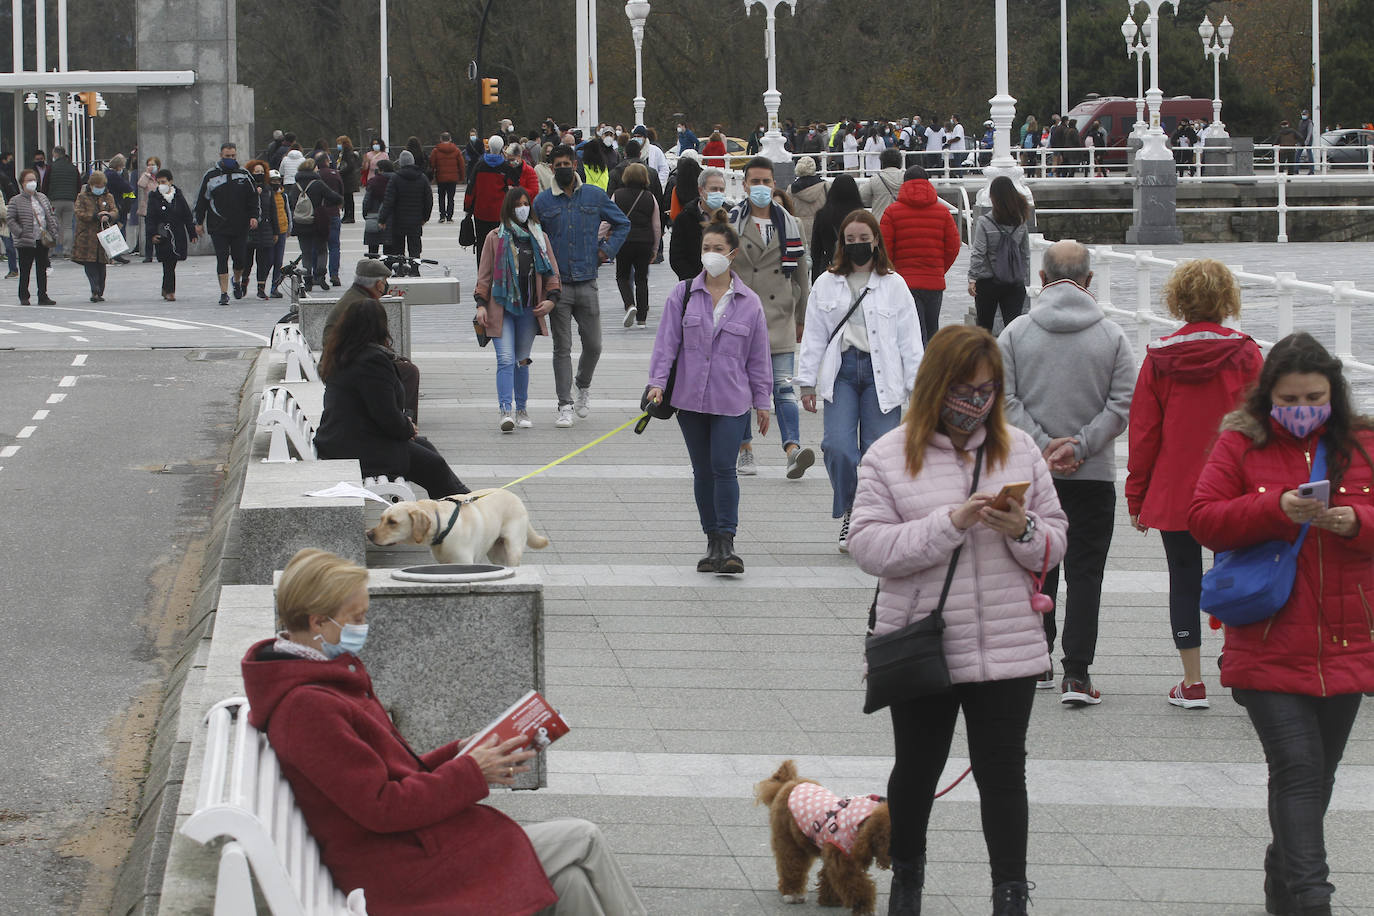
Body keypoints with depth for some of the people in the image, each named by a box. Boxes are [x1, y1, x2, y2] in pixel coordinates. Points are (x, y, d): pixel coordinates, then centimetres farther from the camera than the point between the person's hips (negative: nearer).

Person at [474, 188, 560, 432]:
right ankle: (506, 411, -20)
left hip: (529, 310, 2)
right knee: (505, 360, -13)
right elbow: (484, 275, 6)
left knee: (522, 361, 9)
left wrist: (551, 299, -2)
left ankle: (522, 410, 19)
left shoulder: (539, 238, 12)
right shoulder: (495, 238, 5)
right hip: (501, 308, -2)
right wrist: (481, 304, -3)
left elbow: (552, 272, 12)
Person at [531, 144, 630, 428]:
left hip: (587, 284, 1)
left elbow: (622, 223, 16)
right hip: (557, 285, -1)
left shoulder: (595, 196, 4)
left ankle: (583, 386, 32)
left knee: (593, 345, 4)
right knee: (562, 348, -1)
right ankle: (565, 406, 3)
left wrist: (607, 250, 6)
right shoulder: (543, 201, 2)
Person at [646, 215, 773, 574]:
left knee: (724, 467, -12)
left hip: (732, 400, -2)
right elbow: (667, 340, 0)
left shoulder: (749, 302, 3)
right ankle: (713, 542, 17)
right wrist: (657, 381, -13)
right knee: (702, 471, 8)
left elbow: (758, 356, 8)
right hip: (690, 398, 2)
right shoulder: (683, 294, 3)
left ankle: (726, 542, -9)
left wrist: (762, 402, 9)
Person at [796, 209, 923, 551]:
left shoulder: (894, 285, 7)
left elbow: (909, 340, 6)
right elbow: (813, 337, 12)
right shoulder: (826, 284, 11)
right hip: (841, 372, 1)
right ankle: (849, 513, 5)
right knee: (837, 446, -15)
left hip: (881, 374, -1)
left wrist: (916, 388, 2)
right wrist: (807, 382, 6)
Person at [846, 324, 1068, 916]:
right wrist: (950, 523, -21)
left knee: (1003, 772, 3)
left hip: (1006, 646, 1)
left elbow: (1055, 540, 8)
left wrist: (1024, 531, -15)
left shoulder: (1019, 451, 5)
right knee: (917, 767, 14)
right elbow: (868, 545, -12)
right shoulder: (890, 456, -4)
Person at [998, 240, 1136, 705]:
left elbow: (1004, 399, -6)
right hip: (1094, 476, -1)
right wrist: (1078, 447, -8)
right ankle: (1076, 673, -7)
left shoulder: (1016, 332, -2)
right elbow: (1123, 404, -7)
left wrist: (1043, 444, -7)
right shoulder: (1112, 335, -3)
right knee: (1085, 573, 1)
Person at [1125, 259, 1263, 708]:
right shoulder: (1245, 355, -6)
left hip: (1173, 493, 1)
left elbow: (1143, 431, 1)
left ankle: (1192, 683, 8)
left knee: (1184, 580, 8)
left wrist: (1137, 495, 8)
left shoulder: (1158, 358, -3)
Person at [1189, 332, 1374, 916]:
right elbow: (1202, 519, -7)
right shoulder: (1241, 443, 0)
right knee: (1298, 768, -13)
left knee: (1317, 774, 12)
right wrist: (1278, 508, -19)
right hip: (1268, 645, -3)